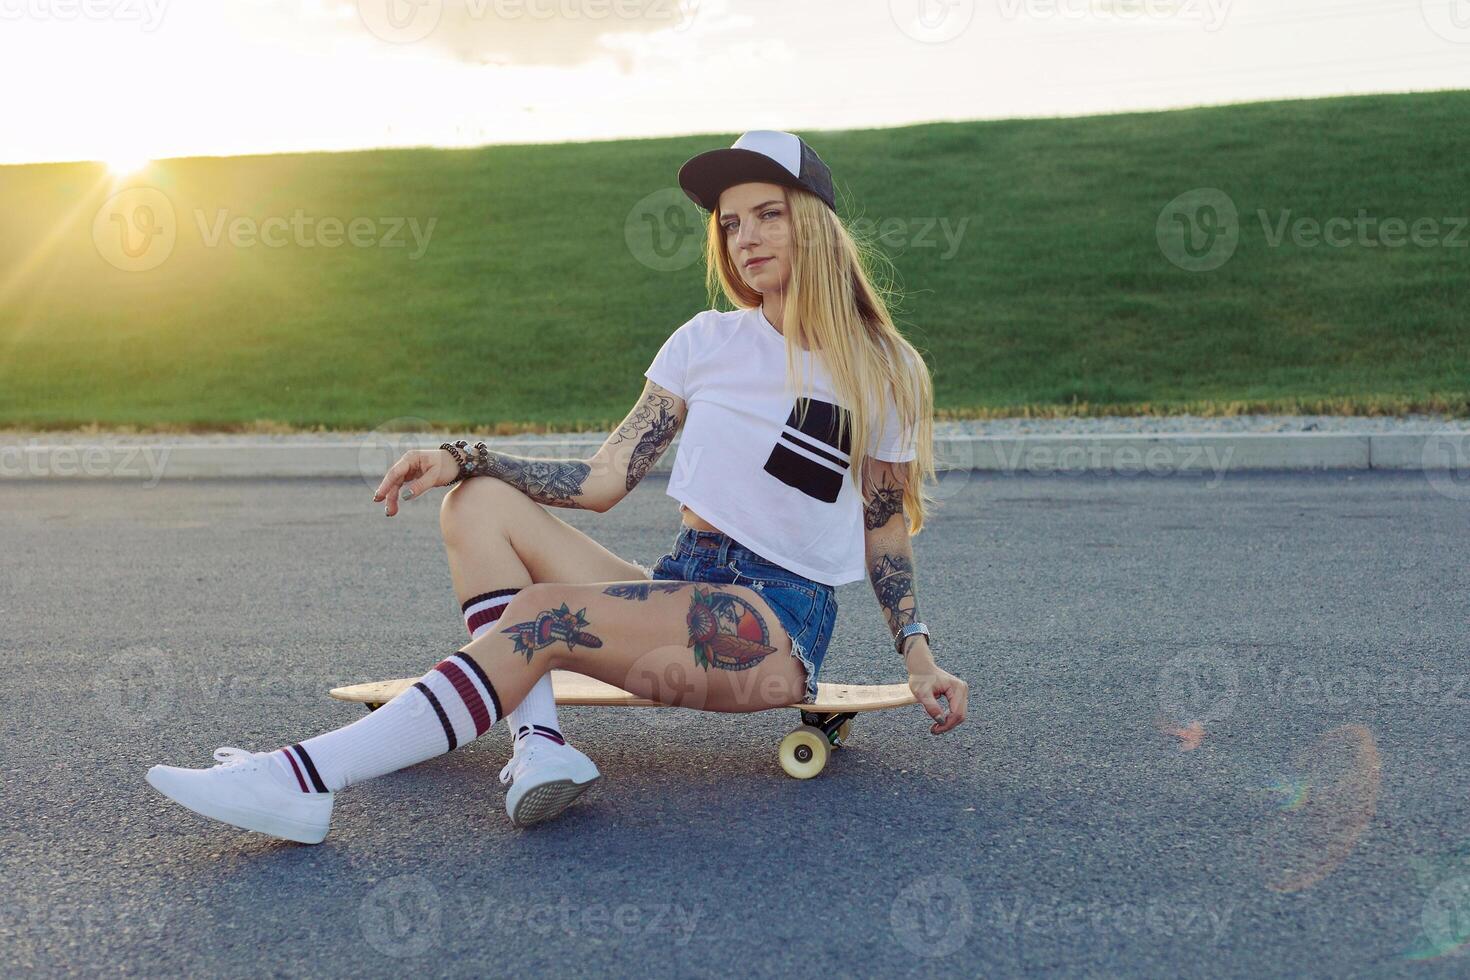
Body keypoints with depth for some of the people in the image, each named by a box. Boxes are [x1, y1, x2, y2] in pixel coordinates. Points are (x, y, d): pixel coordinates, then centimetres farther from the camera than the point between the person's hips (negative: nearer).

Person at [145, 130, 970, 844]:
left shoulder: (885, 372, 2)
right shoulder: (706, 343, 11)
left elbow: (886, 537, 9)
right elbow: (605, 481, 7)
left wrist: (919, 657, -3)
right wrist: (462, 458, -3)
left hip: (781, 625, -5)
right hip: (680, 597, 6)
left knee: (546, 613, -30)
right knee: (480, 503, -11)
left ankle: (307, 780, -30)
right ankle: (541, 744, -28)